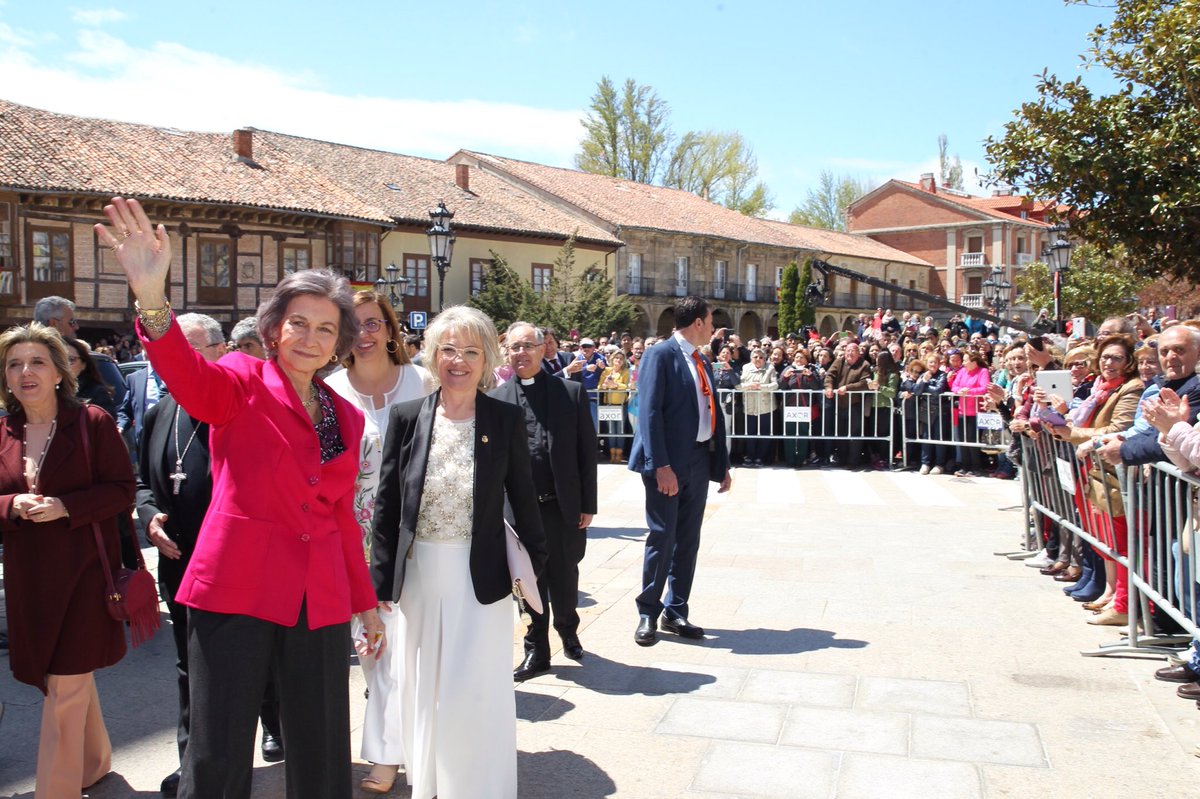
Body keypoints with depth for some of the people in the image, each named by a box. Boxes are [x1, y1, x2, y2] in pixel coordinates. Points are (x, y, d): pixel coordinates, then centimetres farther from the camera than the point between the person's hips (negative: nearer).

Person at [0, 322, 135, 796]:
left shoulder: (92, 423, -6)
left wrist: (66, 507, -20)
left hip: (83, 570, -5)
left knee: (65, 685, -3)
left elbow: (122, 489, -8)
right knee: (74, 674, 18)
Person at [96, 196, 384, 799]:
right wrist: (152, 299, -46)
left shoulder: (347, 417, 12)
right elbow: (190, 376, -26)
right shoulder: (243, 384, -2)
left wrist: (367, 605, 18)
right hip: (237, 590, -4)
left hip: (321, 601, 4)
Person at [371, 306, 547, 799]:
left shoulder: (506, 420, -5)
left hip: (480, 575, -2)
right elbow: (386, 503, 2)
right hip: (420, 574, 2)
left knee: (477, 688, 3)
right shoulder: (408, 417, -2)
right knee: (424, 685, 16)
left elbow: (523, 499, 2)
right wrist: (382, 579, 0)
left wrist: (534, 565, 3)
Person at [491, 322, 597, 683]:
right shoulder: (496, 399, 2)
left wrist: (588, 504, -1)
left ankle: (568, 630, 39)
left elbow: (587, 451, 2)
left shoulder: (571, 393, 1)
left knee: (564, 582, 10)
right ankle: (537, 651, 26)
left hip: (563, 507, 0)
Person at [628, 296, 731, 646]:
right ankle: (648, 614, 12)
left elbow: (713, 414, 17)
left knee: (688, 540, 11)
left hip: (699, 460, 8)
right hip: (668, 462, -7)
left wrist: (722, 464, 12)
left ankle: (675, 611, 22)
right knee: (662, 537, -2)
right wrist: (661, 465, -22)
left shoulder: (702, 362, 16)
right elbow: (650, 413, -16)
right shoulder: (660, 354, -9)